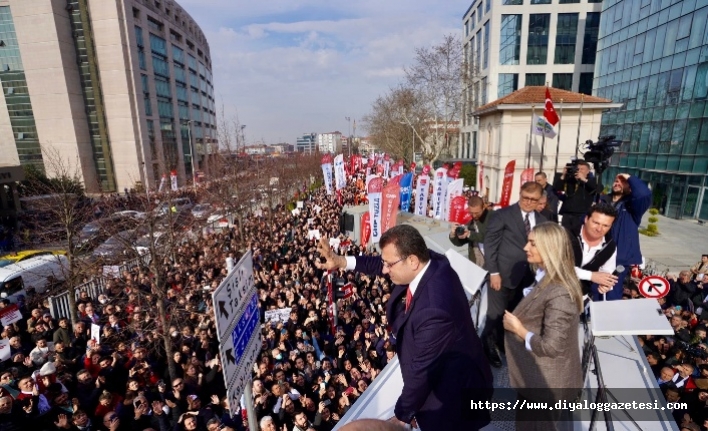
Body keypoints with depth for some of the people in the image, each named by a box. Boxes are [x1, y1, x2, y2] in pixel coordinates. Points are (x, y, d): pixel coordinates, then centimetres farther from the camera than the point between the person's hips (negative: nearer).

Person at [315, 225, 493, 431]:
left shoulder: (433, 310, -40)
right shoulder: (429, 260, -17)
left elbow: (421, 370, -27)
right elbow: (385, 264, 2)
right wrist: (342, 261, -4)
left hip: (452, 392, -7)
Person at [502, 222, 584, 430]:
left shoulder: (559, 294, -30)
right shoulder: (546, 279, -1)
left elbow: (550, 346, -30)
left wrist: (518, 329, -19)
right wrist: (516, 321, -4)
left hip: (545, 383, -8)